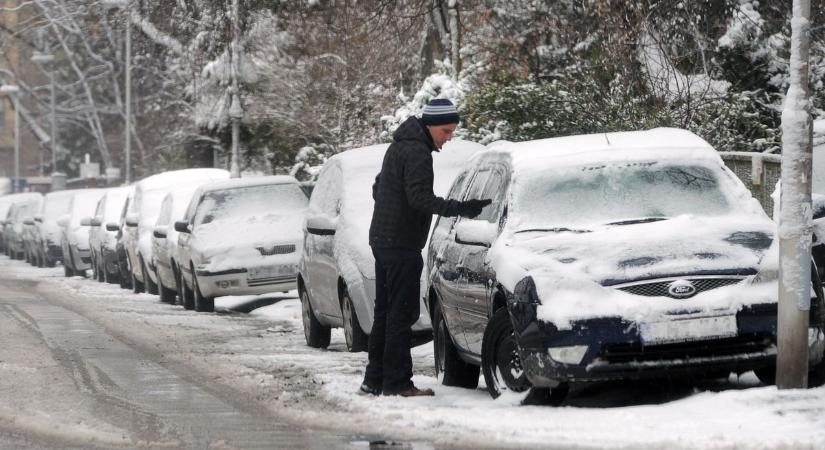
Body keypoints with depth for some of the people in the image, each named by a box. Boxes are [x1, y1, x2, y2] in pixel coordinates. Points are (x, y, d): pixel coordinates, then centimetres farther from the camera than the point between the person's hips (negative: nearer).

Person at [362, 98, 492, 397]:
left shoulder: (399, 146, 17)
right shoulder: (416, 153, -16)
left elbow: (378, 188, 26)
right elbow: (420, 198, -26)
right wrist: (460, 209, -33)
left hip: (382, 239, 10)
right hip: (402, 244, -10)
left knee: (385, 311, 14)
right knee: (401, 313, -8)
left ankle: (375, 378, 18)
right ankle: (396, 382, -8)